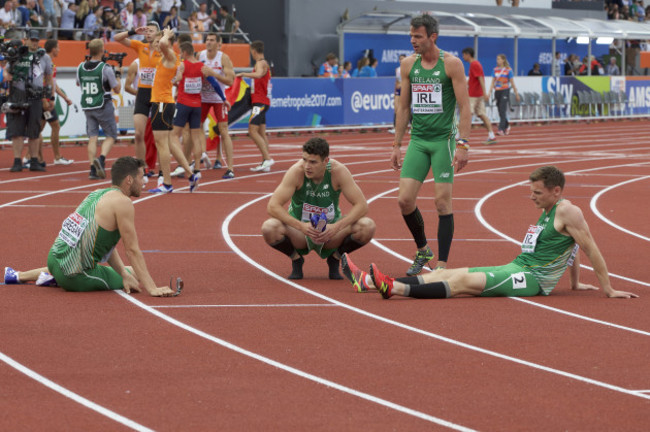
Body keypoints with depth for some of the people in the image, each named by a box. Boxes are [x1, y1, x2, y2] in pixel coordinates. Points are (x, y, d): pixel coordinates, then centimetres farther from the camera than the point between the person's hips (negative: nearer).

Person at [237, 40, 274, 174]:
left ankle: (268, 158, -22)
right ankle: (265, 163, 7)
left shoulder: (261, 63, -13)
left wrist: (243, 74, -25)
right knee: (261, 133, 9)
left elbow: (258, 75, -35)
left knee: (252, 130, -16)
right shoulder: (263, 63, 19)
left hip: (260, 102, -10)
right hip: (262, 102, 10)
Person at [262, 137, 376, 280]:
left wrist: (337, 227, -34)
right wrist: (301, 226, -39)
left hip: (330, 232, 1)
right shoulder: (296, 171, -22)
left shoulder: (338, 171, -19)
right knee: (269, 228, -32)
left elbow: (362, 206, -19)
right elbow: (272, 206, -26)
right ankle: (296, 259, 0)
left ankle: (335, 258, 4)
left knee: (367, 227, -26)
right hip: (300, 233, -1)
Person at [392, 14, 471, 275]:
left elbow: (465, 107, -8)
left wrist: (463, 145, -16)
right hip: (418, 141, 4)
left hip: (443, 139, -4)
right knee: (405, 200, -3)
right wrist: (397, 145, 11)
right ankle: (422, 251, 20)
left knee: (442, 201, -6)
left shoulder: (451, 64, -7)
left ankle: (442, 264, 2)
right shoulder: (408, 65, 7)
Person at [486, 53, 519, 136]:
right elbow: (493, 82, 11)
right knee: (500, 111, 10)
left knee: (503, 111, -13)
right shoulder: (495, 70, 9)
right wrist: (489, 93, 5)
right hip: (497, 91, 5)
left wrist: (516, 93, 4)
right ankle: (507, 126, 30)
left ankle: (501, 130, -17)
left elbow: (512, 83, 1)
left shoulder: (508, 70, -3)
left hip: (505, 92, -5)